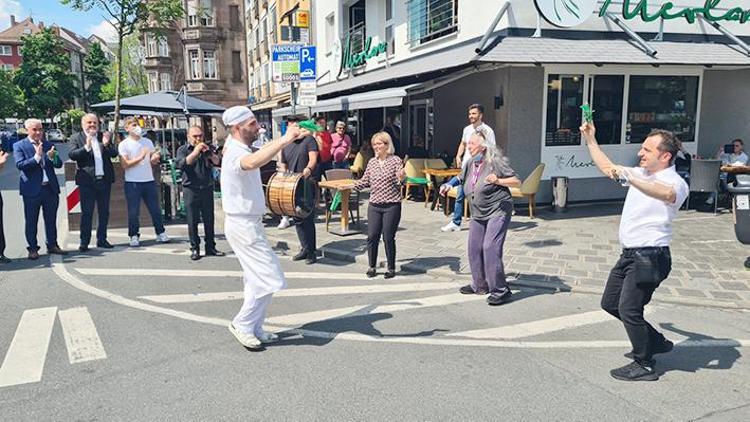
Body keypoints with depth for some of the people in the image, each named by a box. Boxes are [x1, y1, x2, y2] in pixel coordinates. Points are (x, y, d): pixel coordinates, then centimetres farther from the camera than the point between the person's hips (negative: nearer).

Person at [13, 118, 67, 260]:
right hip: (32, 189, -3)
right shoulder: (19, 146, -1)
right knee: (31, 221, 4)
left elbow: (59, 164, 5)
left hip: (51, 188, 4)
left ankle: (52, 245, 21)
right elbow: (20, 165, -13)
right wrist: (36, 157, -23)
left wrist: (52, 157, -15)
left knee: (51, 220, 11)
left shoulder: (49, 145, 10)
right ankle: (33, 249, 12)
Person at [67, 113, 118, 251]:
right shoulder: (76, 138, 1)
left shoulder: (105, 136, 10)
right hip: (87, 181, -4)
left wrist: (106, 144, -17)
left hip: (104, 179, 4)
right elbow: (72, 155, -12)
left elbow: (114, 153, 2)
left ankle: (102, 239, 20)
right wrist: (86, 147, -26)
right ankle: (84, 242, 4)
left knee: (104, 212, 10)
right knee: (86, 213, -2)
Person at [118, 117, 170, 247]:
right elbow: (125, 165, -10)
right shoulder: (124, 145, -2)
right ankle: (134, 236, 11)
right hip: (132, 183, -3)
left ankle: (160, 233, 16)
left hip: (149, 180, 4)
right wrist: (140, 157, -19)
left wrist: (155, 158, -9)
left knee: (155, 209, 6)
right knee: (133, 212, 1)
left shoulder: (148, 142, 11)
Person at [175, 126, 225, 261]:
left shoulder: (207, 148, 12)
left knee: (209, 220, 5)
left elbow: (218, 163, 3)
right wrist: (195, 152, -20)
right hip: (191, 190, -3)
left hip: (207, 188, 3)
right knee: (192, 221, -1)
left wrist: (209, 153, -14)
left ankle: (210, 248, 13)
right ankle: (194, 249, 7)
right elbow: (180, 164, -15)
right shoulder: (183, 150, 3)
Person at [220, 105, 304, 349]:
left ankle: (253, 329, 24)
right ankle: (243, 324, 5)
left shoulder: (237, 148, 11)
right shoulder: (235, 154, -21)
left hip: (249, 224, 11)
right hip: (243, 226, -11)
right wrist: (284, 140, -53)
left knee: (257, 279, 16)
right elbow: (252, 162, -47)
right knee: (268, 279, -7)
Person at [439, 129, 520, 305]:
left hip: (498, 211, -8)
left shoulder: (495, 162, -14)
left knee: (491, 248, -16)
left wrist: (498, 181, -26)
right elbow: (460, 178, 27)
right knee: (474, 248, 9)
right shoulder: (470, 164, 7)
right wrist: (449, 184, 10)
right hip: (478, 213, 8)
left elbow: (517, 182, -12)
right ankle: (480, 285, 26)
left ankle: (500, 290, -6)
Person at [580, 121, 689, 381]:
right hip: (629, 254, 9)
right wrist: (590, 140, 22)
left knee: (628, 309, -9)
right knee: (610, 303, 16)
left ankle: (644, 366, 9)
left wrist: (629, 179, -48)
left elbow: (667, 194, -39)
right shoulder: (641, 175, 13)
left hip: (650, 256, -9)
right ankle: (654, 342, 32)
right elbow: (607, 168, 25)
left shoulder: (675, 183, -13)